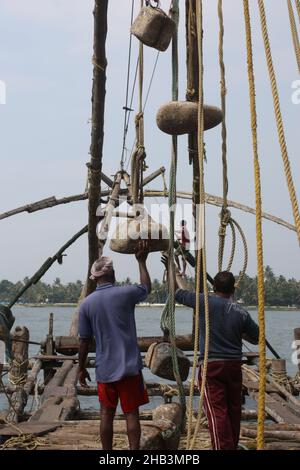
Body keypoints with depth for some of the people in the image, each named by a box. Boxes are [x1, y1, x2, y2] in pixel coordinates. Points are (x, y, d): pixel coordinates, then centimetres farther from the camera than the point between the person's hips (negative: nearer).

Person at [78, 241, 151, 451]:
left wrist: (82, 369, 13)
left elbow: (84, 341, 1)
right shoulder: (125, 293, -9)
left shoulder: (87, 303, -3)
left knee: (106, 415, 13)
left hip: (104, 370, 2)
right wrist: (142, 262, 25)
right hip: (130, 366, -2)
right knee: (131, 413, 7)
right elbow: (147, 288, 14)